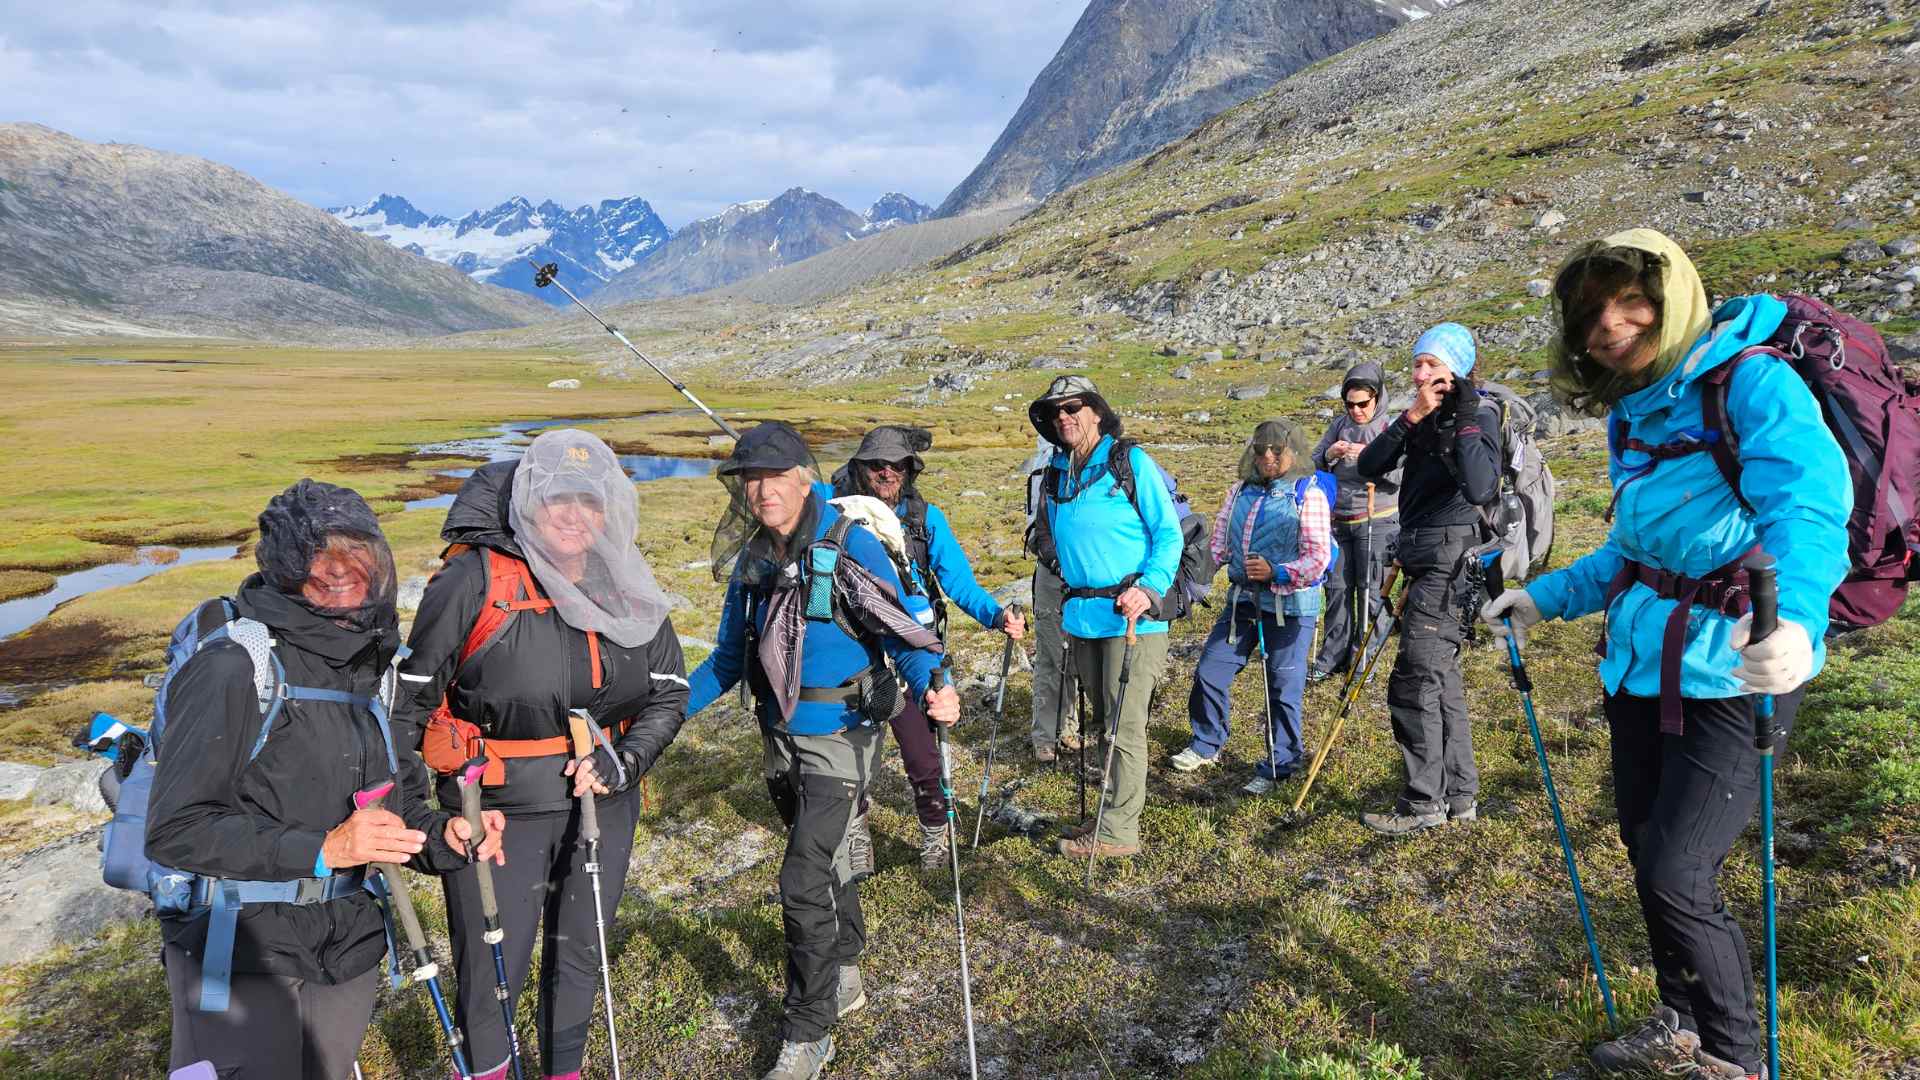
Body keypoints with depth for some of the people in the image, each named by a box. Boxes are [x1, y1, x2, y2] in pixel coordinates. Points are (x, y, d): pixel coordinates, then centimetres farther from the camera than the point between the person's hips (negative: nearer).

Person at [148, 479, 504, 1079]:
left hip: (347, 950, 7)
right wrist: (320, 849, -25)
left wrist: (442, 834, -3)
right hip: (240, 958, -6)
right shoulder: (232, 669, -15)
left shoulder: (370, 665, 7)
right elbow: (175, 831, -18)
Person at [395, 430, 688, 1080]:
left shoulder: (628, 591, -1)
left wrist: (622, 762, -11)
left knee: (579, 957, 20)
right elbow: (411, 692, -8)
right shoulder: (476, 580, -15)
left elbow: (669, 694, 4)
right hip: (498, 810, -4)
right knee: (493, 969, 5)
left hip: (600, 804, 4)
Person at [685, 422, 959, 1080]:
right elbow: (731, 656, 11)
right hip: (781, 736, 6)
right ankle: (844, 976, 43)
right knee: (826, 856, 22)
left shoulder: (849, 548, -17)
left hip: (840, 734, -6)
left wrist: (931, 688, -36)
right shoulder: (751, 560, 2)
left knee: (802, 881, -9)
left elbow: (905, 633, -17)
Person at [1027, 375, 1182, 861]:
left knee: (1125, 725, -3)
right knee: (1102, 720, 15)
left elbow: (1169, 534, -6)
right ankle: (1114, 813, 28)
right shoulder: (1055, 474, 12)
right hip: (1081, 615, 7)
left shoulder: (1132, 462, -6)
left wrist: (1149, 589, -19)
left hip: (1129, 614, -7)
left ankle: (1119, 830, 6)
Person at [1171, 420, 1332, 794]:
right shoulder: (1240, 491, 11)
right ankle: (1206, 743, 29)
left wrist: (1276, 572, -24)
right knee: (1209, 672, 7)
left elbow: (1318, 557, -12)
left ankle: (1278, 766, 17)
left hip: (1289, 606, -5)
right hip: (1242, 599, 6)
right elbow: (1220, 539, 13)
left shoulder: (1308, 495, -7)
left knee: (1283, 689, 3)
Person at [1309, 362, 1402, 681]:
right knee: (1337, 589, 7)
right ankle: (1332, 658, 15)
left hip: (1376, 521, -4)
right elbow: (1312, 463, 6)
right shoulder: (1339, 424, 7)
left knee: (1369, 591, 1)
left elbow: (1401, 475, -14)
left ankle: (1363, 658, 11)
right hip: (1338, 519, 4)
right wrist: (1329, 455, -15)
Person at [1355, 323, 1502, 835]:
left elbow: (1480, 490, -28)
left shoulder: (1480, 418, -11)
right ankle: (1459, 795, 25)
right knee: (1440, 678, 14)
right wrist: (1411, 417, -10)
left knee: (1414, 682, -7)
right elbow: (1369, 467, -1)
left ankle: (1423, 803, 3)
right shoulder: (1422, 420, 12)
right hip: (1424, 563, 9)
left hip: (1450, 562, -9)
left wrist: (1464, 421, -25)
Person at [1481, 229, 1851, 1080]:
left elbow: (1811, 496, -31)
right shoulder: (1633, 414, 11)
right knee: (1646, 857, 16)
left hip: (1730, 680, -8)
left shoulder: (1752, 382, -13)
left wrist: (1797, 615, -48)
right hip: (1641, 670, 8)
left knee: (1677, 878, -6)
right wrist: (1544, 598, 21)